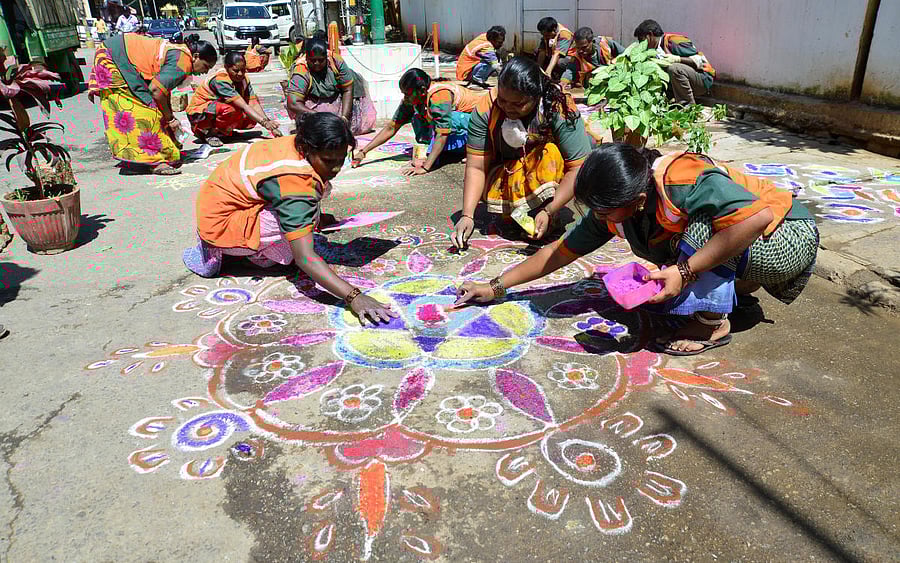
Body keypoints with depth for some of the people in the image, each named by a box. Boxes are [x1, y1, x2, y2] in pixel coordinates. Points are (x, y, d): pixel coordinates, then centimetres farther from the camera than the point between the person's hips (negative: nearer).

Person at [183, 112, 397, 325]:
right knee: (301, 211, -29)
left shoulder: (301, 144, -10)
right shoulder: (294, 181, -34)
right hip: (218, 223, -8)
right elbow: (304, 258, -38)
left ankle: (260, 250, 5)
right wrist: (353, 297, -45)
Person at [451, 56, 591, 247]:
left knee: (551, 152, -32)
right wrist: (467, 215, -31)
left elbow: (578, 168, -27)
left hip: (553, 174, -1)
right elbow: (476, 167, -22)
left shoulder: (559, 110, -27)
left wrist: (549, 211, -35)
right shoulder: (485, 108, -22)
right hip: (505, 172, 2)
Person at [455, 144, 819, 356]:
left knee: (702, 221, -33)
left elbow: (760, 216, -44)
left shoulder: (687, 182, -35)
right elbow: (560, 252, -6)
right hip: (738, 263, 8)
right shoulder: (614, 210, -12)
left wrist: (685, 272, -44)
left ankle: (714, 324, -18)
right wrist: (496, 287, -7)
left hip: (790, 237, -8)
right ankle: (739, 284, 15)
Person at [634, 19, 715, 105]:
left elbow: (700, 61, -19)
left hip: (703, 79, -8)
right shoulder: (656, 50, 9)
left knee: (674, 68, -33)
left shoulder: (674, 41, -16)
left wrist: (678, 59, -29)